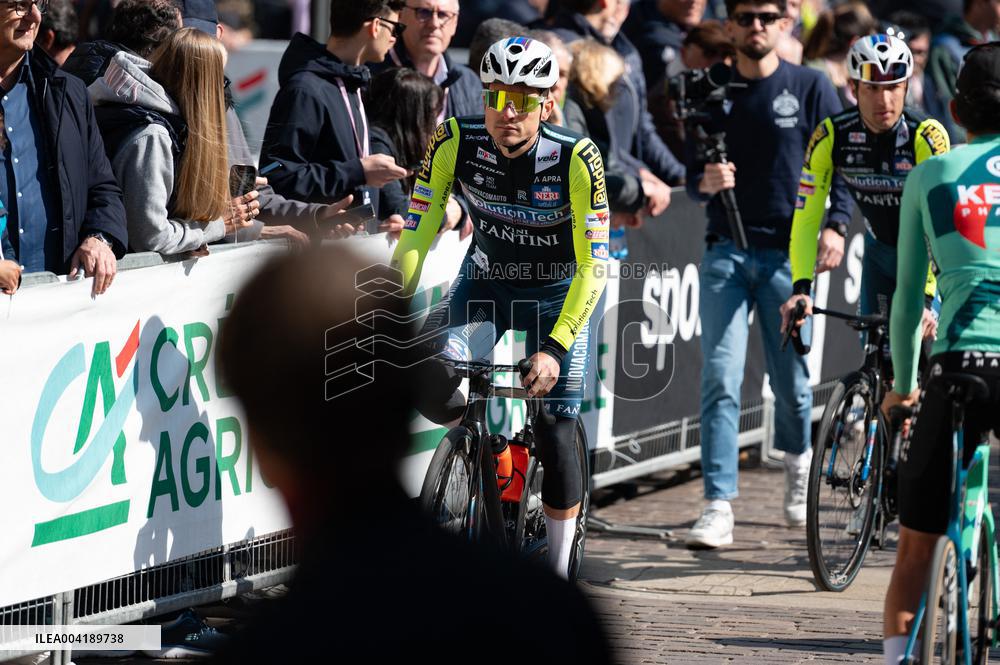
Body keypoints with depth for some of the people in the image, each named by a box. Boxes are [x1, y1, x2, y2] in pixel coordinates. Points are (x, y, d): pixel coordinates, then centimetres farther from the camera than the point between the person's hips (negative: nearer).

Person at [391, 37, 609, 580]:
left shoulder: (575, 158, -29)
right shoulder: (454, 143, -22)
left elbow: (594, 266, -29)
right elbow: (415, 233, -18)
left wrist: (555, 347, -38)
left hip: (558, 294, -2)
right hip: (486, 282, 2)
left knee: (555, 438, -7)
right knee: (448, 387, -23)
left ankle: (558, 576, 9)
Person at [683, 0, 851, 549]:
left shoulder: (810, 87, 3)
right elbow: (692, 178, 12)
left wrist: (835, 225, -12)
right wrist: (706, 182, -11)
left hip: (788, 252, -1)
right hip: (726, 251, 1)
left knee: (790, 379, 5)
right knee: (720, 380, -9)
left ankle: (797, 460, 37)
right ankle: (718, 508, -11)